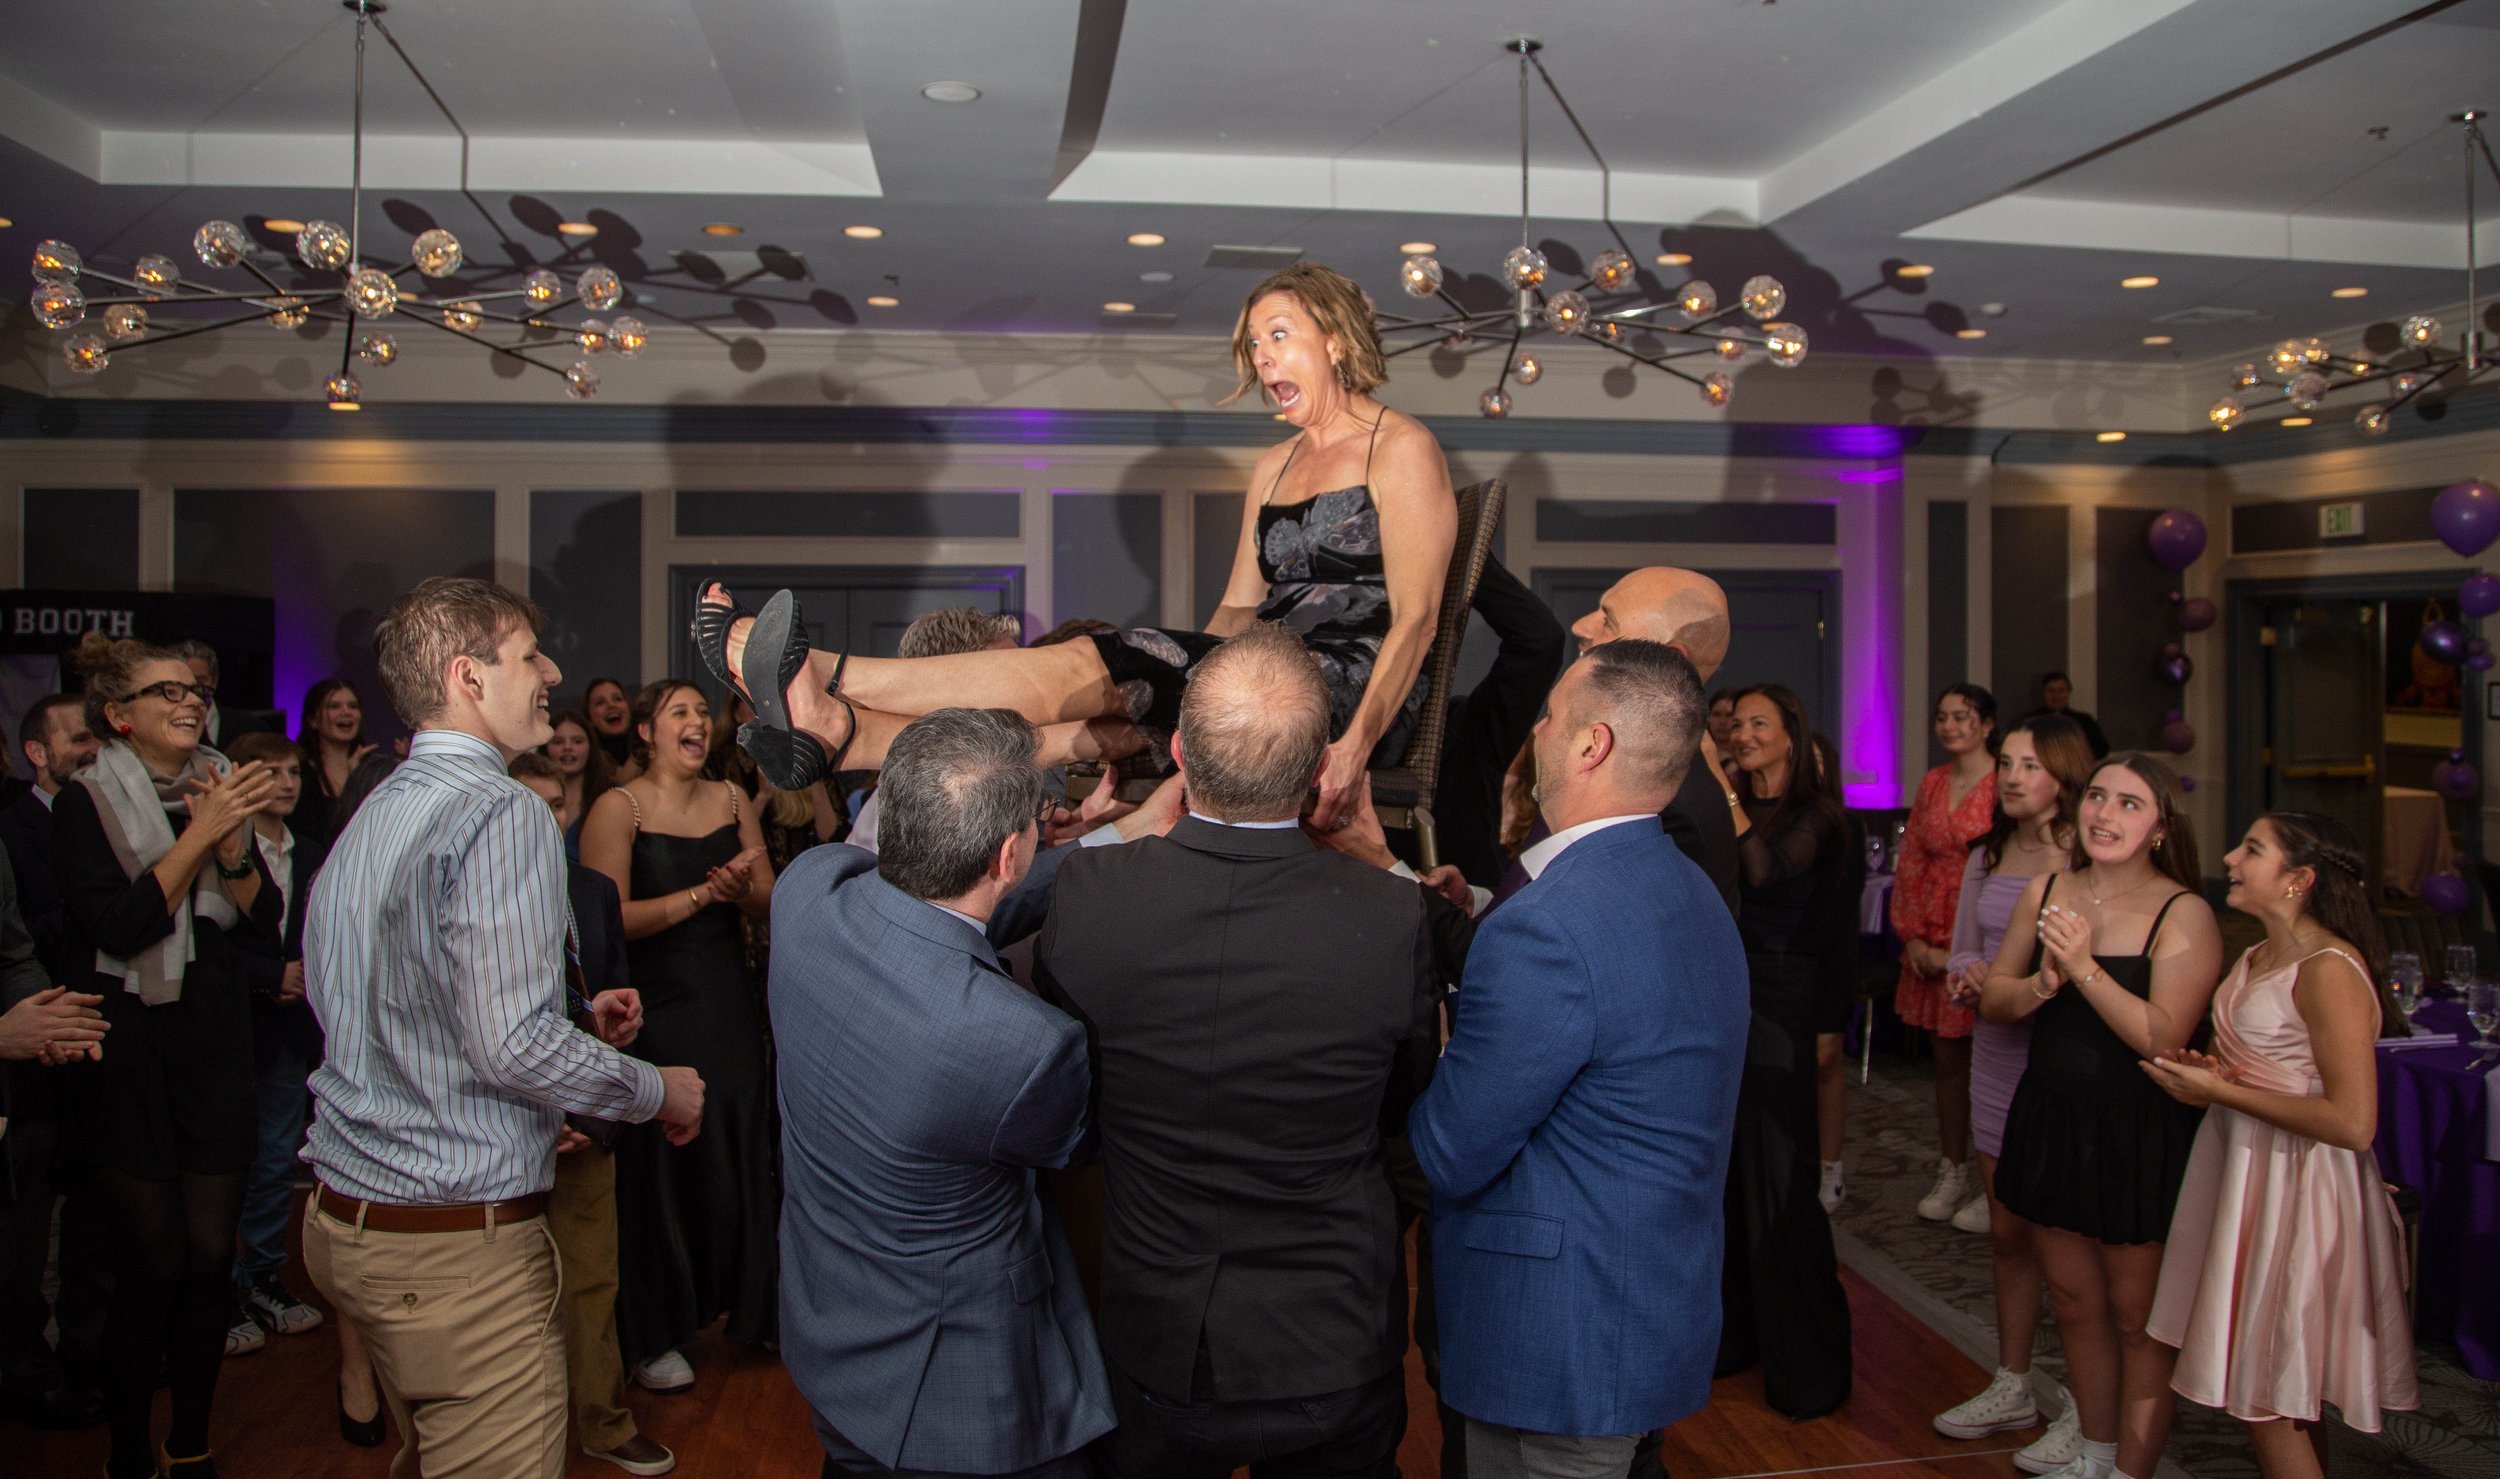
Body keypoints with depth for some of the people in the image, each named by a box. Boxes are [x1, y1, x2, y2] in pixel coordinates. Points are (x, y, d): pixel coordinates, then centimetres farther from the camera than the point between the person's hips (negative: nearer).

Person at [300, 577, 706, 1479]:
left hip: (346, 1219, 10)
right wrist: (658, 1092, -10)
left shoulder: (369, 818, 10)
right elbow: (512, 1048, -25)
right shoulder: (501, 813, -19)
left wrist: (568, 1019, 19)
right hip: (460, 1243, -9)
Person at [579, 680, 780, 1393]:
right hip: (656, 1011, -4)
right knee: (658, 1165, 5)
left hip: (730, 1007, 4)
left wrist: (743, 890, -15)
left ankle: (745, 1307, 28)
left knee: (739, 1158, 10)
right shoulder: (617, 807, -8)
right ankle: (653, 1335, 21)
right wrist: (699, 895, -21)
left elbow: (771, 902, 7)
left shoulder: (731, 801, 7)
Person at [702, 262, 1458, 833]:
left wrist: (1354, 749, -23)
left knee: (1096, 669, -22)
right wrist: (1168, 700, 2)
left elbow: (1415, 617, -12)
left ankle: (828, 675, -25)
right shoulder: (1273, 467, 24)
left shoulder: (1400, 446, -1)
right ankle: (842, 733, -34)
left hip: (1353, 688, -7)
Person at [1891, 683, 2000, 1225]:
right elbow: (1909, 864, 12)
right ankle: (1953, 1171, 24)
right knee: (1947, 1058, 13)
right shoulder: (1932, 784, 12)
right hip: (1932, 940, 6)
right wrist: (1913, 937, 3)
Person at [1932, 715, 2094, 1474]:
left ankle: (2082, 1408, 16)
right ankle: (2012, 1387, 29)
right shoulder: (1986, 857, 10)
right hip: (1997, 1054, 7)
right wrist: (1968, 975, -4)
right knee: (2007, 1230, 15)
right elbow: (1962, 953, 17)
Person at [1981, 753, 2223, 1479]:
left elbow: (2162, 1037, -21)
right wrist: (2043, 983, -15)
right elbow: (1993, 1000, 4)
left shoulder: (2184, 914, -13)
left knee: (2136, 1318, 7)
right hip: (2051, 1118, 5)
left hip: (2137, 1135, -5)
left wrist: (2085, 968, -26)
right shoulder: (2046, 892, 3)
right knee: (2075, 1304, 18)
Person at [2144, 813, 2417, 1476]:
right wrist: (2207, 1072, 2)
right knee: (2276, 1392, 17)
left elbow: (2352, 1122, -25)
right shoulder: (2257, 958, 8)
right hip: (2243, 1167, 9)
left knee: (2269, 1395, 2)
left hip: (2297, 1187, -9)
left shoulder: (2329, 971, -20)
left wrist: (2223, 1093, -19)